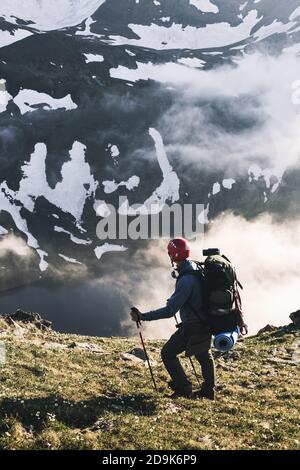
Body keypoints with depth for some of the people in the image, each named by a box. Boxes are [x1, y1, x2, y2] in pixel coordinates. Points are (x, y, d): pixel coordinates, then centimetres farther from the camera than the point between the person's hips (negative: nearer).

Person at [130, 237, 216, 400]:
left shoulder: (186, 280, -28)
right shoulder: (197, 268, 0)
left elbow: (170, 310, -30)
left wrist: (142, 317, -30)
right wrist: (174, 301, 30)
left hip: (192, 327, -9)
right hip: (205, 322, 9)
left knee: (168, 353, 4)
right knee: (204, 355, 25)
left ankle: (184, 389, 5)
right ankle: (208, 390, 36)